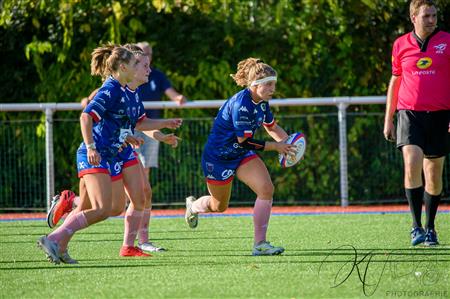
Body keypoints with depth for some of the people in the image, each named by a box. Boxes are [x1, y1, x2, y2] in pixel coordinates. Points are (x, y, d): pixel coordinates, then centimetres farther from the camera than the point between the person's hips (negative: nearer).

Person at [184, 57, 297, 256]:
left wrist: (288, 142, -4)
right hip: (218, 157, -7)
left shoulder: (262, 102, -4)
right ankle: (192, 206, 49)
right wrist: (275, 146, -25)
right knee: (219, 206, 12)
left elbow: (271, 127, 14)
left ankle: (260, 244, -11)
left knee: (266, 189, -15)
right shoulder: (240, 104, -30)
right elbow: (244, 141, -28)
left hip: (241, 156, 7)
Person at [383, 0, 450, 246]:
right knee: (412, 165, -19)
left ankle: (430, 228, 22)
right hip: (409, 114, 0)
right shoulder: (400, 45, 6)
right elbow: (394, 82, 15)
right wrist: (388, 120, 14)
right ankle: (416, 226, -16)